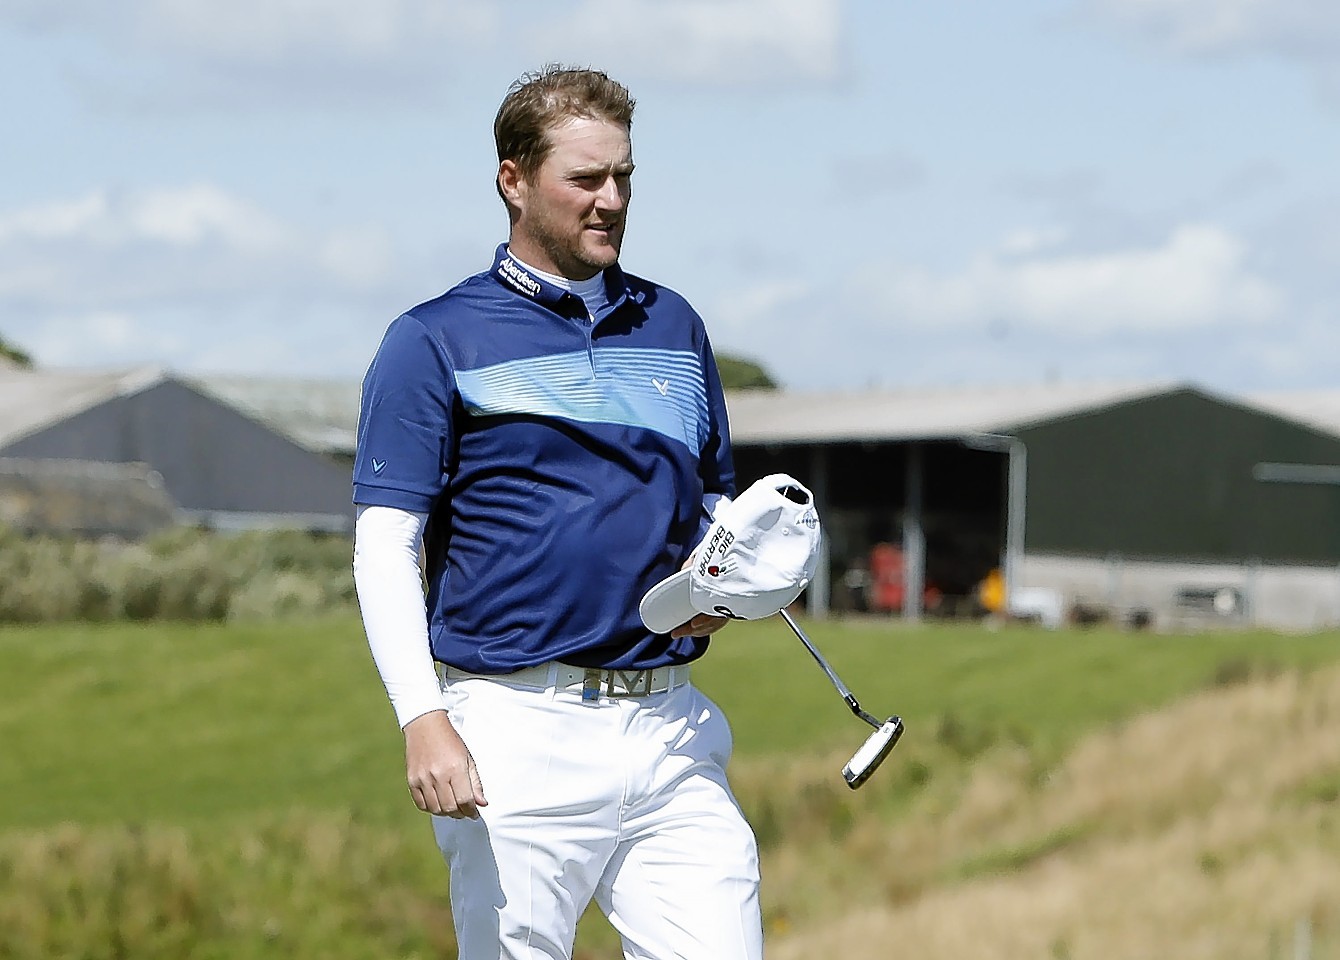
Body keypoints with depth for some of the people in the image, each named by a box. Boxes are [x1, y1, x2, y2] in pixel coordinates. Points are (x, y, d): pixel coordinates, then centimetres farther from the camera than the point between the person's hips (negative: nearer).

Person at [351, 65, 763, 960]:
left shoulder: (673, 326, 16)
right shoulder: (435, 342, 0)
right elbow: (384, 548, -5)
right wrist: (424, 718, -18)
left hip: (673, 728, 5)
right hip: (522, 735, -4)